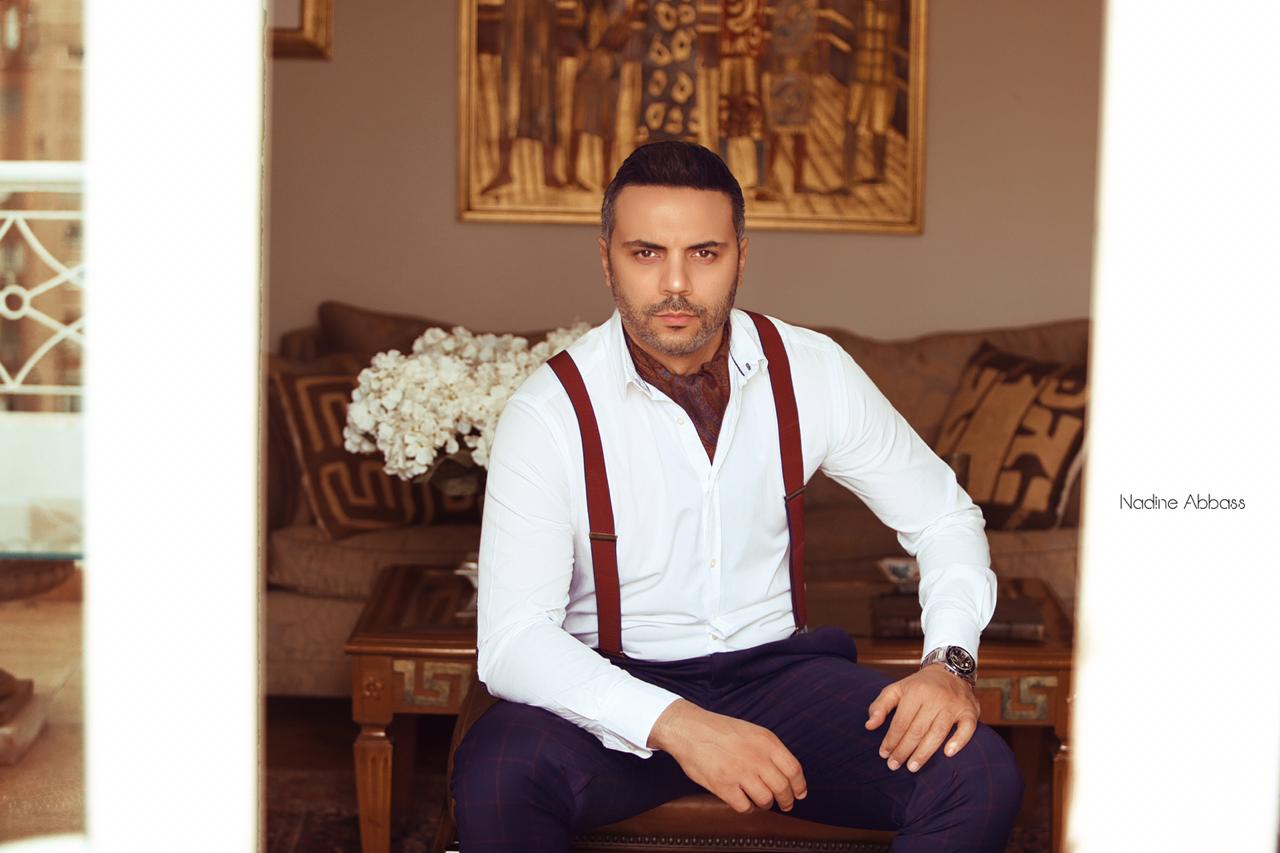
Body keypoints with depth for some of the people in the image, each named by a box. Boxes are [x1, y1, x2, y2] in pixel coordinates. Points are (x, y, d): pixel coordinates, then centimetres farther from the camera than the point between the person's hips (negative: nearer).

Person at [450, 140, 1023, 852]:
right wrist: (675, 725, -33)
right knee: (496, 778, -34)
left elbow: (944, 515, 9)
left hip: (780, 666, 3)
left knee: (980, 778, -22)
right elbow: (512, 640, -19)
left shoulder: (812, 372, -3)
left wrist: (951, 659, -10)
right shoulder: (549, 412, -12)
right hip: (619, 688, -2)